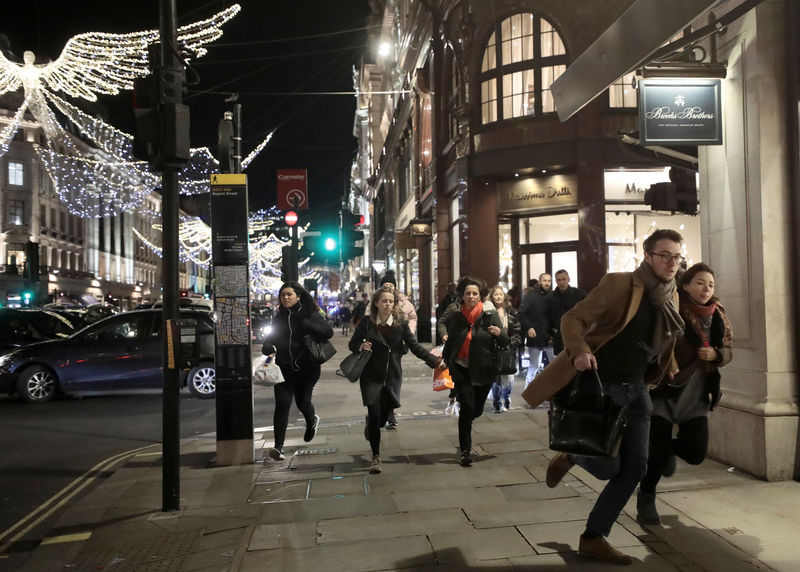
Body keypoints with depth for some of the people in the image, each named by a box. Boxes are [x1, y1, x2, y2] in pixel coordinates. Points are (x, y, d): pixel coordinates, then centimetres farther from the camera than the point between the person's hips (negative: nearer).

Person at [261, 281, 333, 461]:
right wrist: (268, 348, -9)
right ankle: (278, 446, -12)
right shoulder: (279, 318, 10)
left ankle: (312, 421, 46)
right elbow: (270, 338, 15)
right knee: (282, 403, -11)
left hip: (306, 368, -2)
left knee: (303, 401, 10)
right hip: (284, 368, 2)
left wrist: (305, 323, -27)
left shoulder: (310, 314, -3)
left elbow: (328, 332, -15)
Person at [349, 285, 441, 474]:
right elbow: (352, 344, 5)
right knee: (375, 414, -7)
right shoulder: (366, 323, -5)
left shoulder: (401, 324, -3)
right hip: (371, 376, -2)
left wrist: (434, 360, -12)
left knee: (386, 414, 7)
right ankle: (376, 457, 8)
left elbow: (415, 346, -2)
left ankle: (371, 424, 46)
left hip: (392, 376, 2)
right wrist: (361, 346, -18)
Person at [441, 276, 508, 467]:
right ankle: (465, 450, 1)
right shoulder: (454, 314, -3)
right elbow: (449, 337, 20)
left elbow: (504, 343, -10)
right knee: (467, 406, -13)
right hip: (461, 367, -1)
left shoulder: (489, 314, -7)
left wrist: (499, 333, -27)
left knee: (477, 410, 10)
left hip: (483, 369, 1)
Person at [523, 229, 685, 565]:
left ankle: (593, 539, 18)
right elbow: (573, 319, -16)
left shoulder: (671, 297, 6)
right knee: (607, 467, -7)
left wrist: (669, 370, 9)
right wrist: (580, 350, -34)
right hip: (599, 385, -7)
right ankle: (569, 458, 29)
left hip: (634, 389, 7)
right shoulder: (620, 284, -15)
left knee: (634, 468, 4)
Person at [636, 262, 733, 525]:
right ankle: (646, 500, 23)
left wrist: (715, 354, -9)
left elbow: (728, 350, 12)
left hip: (696, 396, 5)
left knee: (696, 452, -3)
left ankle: (669, 448, 34)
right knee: (656, 453, -3)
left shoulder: (718, 317, 4)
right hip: (664, 390, -5)